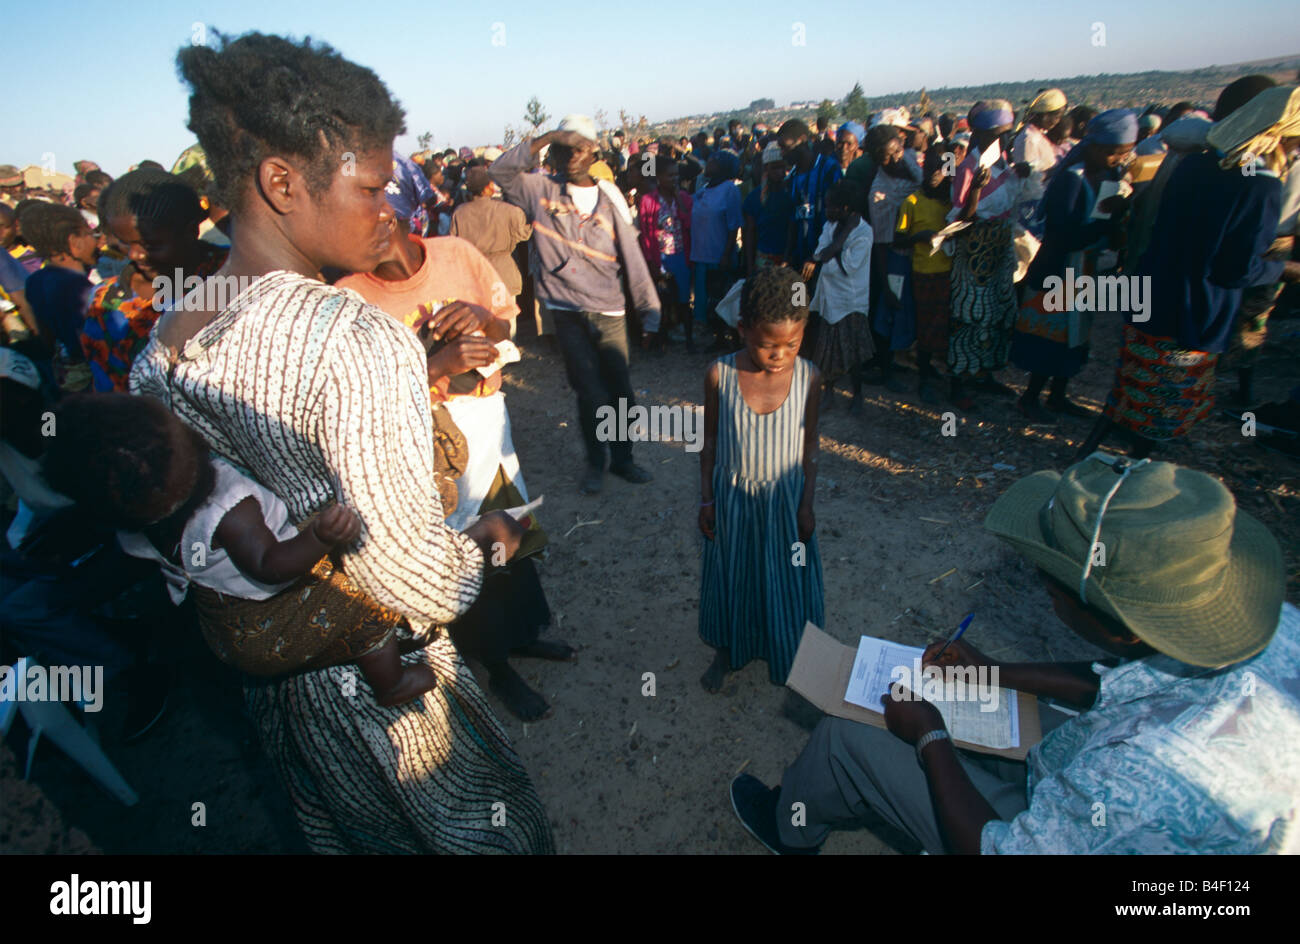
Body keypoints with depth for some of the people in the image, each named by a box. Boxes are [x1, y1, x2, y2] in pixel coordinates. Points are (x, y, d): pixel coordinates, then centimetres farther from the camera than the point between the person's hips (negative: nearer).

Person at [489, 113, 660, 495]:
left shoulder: (609, 202, 3)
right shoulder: (543, 190, 5)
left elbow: (634, 263, 1)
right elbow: (500, 171, -6)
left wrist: (650, 315, -5)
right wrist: (544, 139, -13)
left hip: (609, 313, 1)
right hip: (568, 314, -1)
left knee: (621, 391, 4)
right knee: (592, 395, -2)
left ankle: (622, 459, 25)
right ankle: (595, 462, 20)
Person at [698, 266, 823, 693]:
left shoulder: (807, 377, -14)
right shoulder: (720, 374, -16)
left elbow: (810, 447, -3)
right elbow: (710, 440, -5)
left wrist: (806, 506, -2)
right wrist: (706, 500, -2)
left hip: (785, 499, 0)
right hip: (733, 498, 0)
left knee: (786, 580, 16)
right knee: (730, 577, 18)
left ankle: (788, 657, 45)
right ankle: (726, 652, 45)